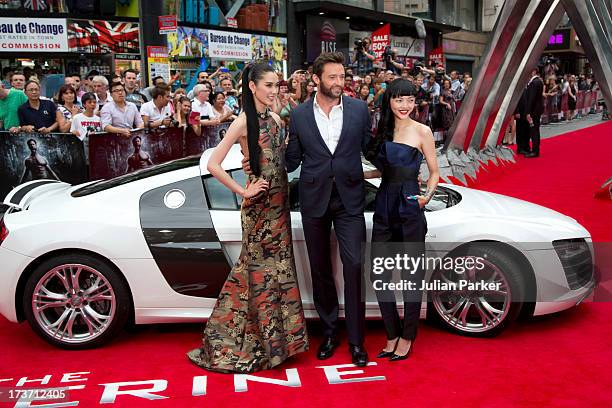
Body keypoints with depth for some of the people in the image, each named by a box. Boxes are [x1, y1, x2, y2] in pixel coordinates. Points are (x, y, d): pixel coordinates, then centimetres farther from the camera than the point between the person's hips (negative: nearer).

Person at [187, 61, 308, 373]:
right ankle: (268, 340, 16)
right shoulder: (244, 121, -12)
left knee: (278, 265, 12)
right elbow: (213, 164, -19)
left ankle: (276, 335, 26)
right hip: (259, 204, -7)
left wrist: (285, 192, 7)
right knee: (261, 267, 3)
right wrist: (243, 192, -15)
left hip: (280, 200, 7)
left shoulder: (275, 118, 8)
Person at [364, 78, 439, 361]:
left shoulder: (422, 132, -4)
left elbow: (434, 173, 0)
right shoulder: (382, 131, 11)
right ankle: (392, 335, 22)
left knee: (411, 275, 4)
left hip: (409, 210, -5)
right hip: (384, 207, 5)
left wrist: (427, 196, -16)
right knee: (379, 275, 6)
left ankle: (407, 338, 19)